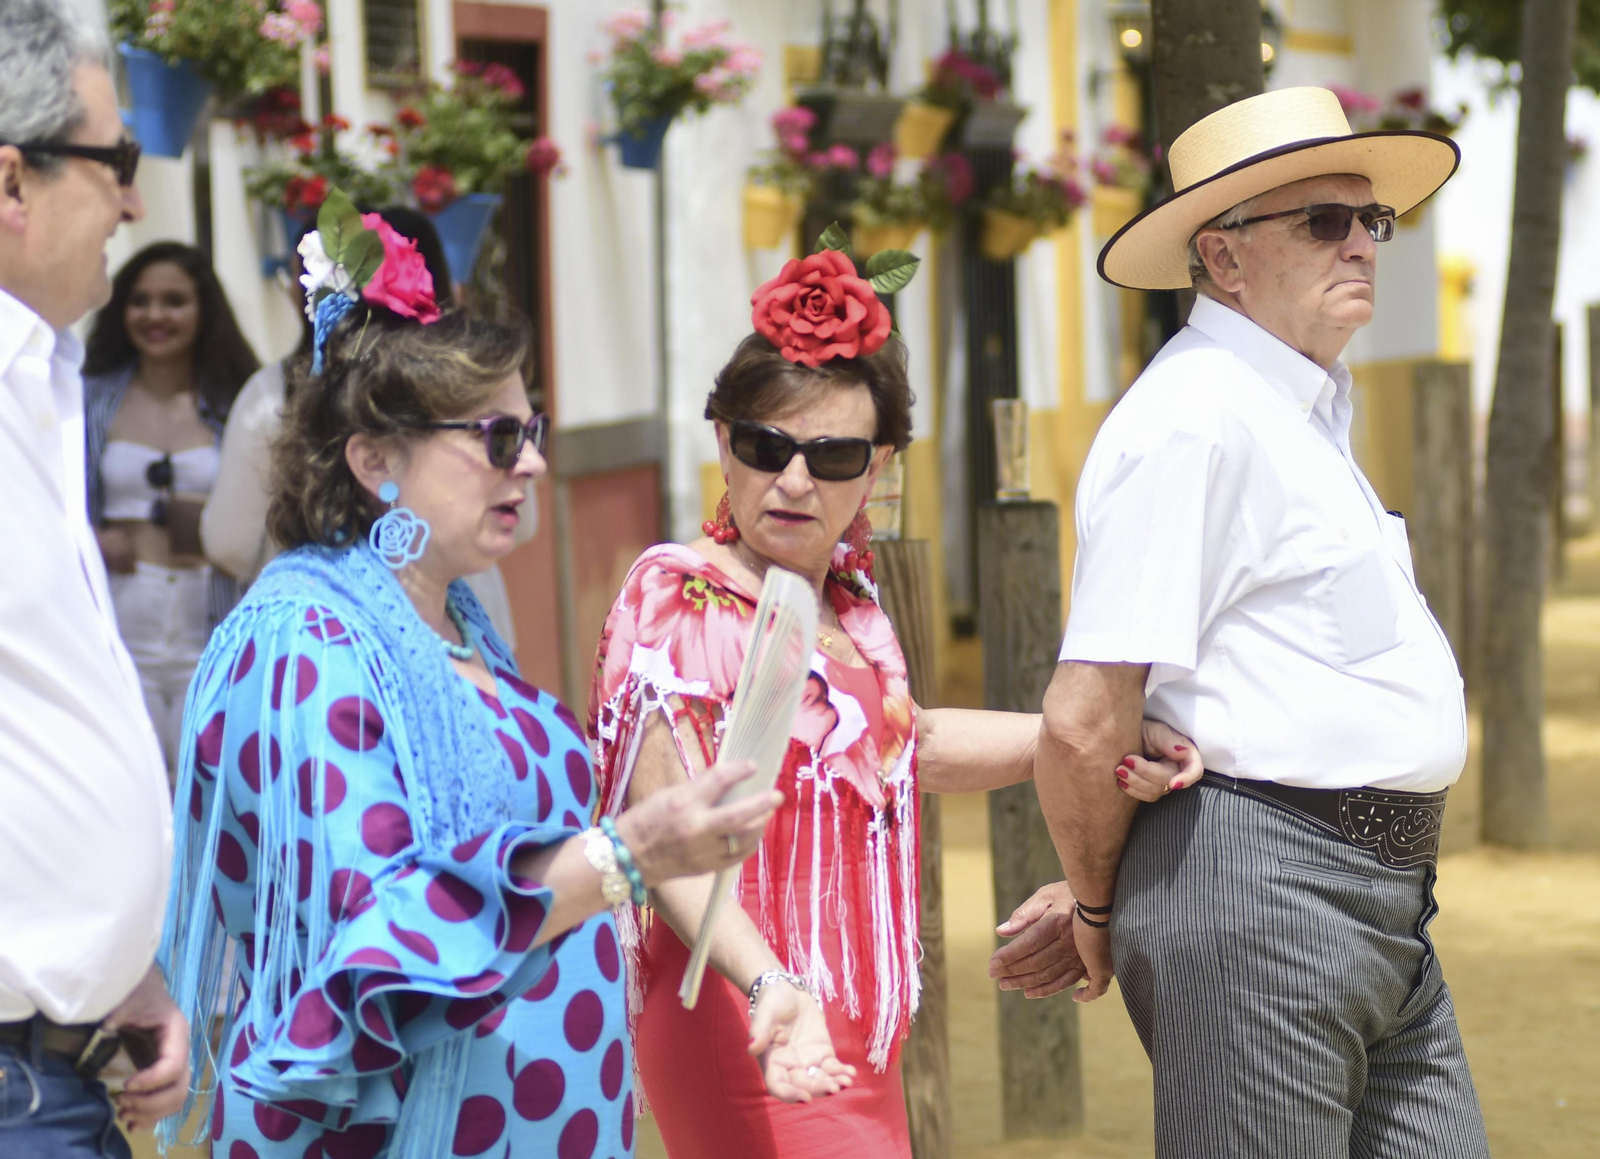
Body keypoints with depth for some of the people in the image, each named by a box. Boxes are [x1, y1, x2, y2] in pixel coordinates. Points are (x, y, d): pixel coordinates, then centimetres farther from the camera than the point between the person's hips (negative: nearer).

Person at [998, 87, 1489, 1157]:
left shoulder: (1308, 411, 19)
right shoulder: (1194, 417, -13)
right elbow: (1085, 724, -18)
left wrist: (1109, 890, 18)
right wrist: (1100, 907, -2)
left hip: (1384, 906, 9)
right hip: (1258, 897, -9)